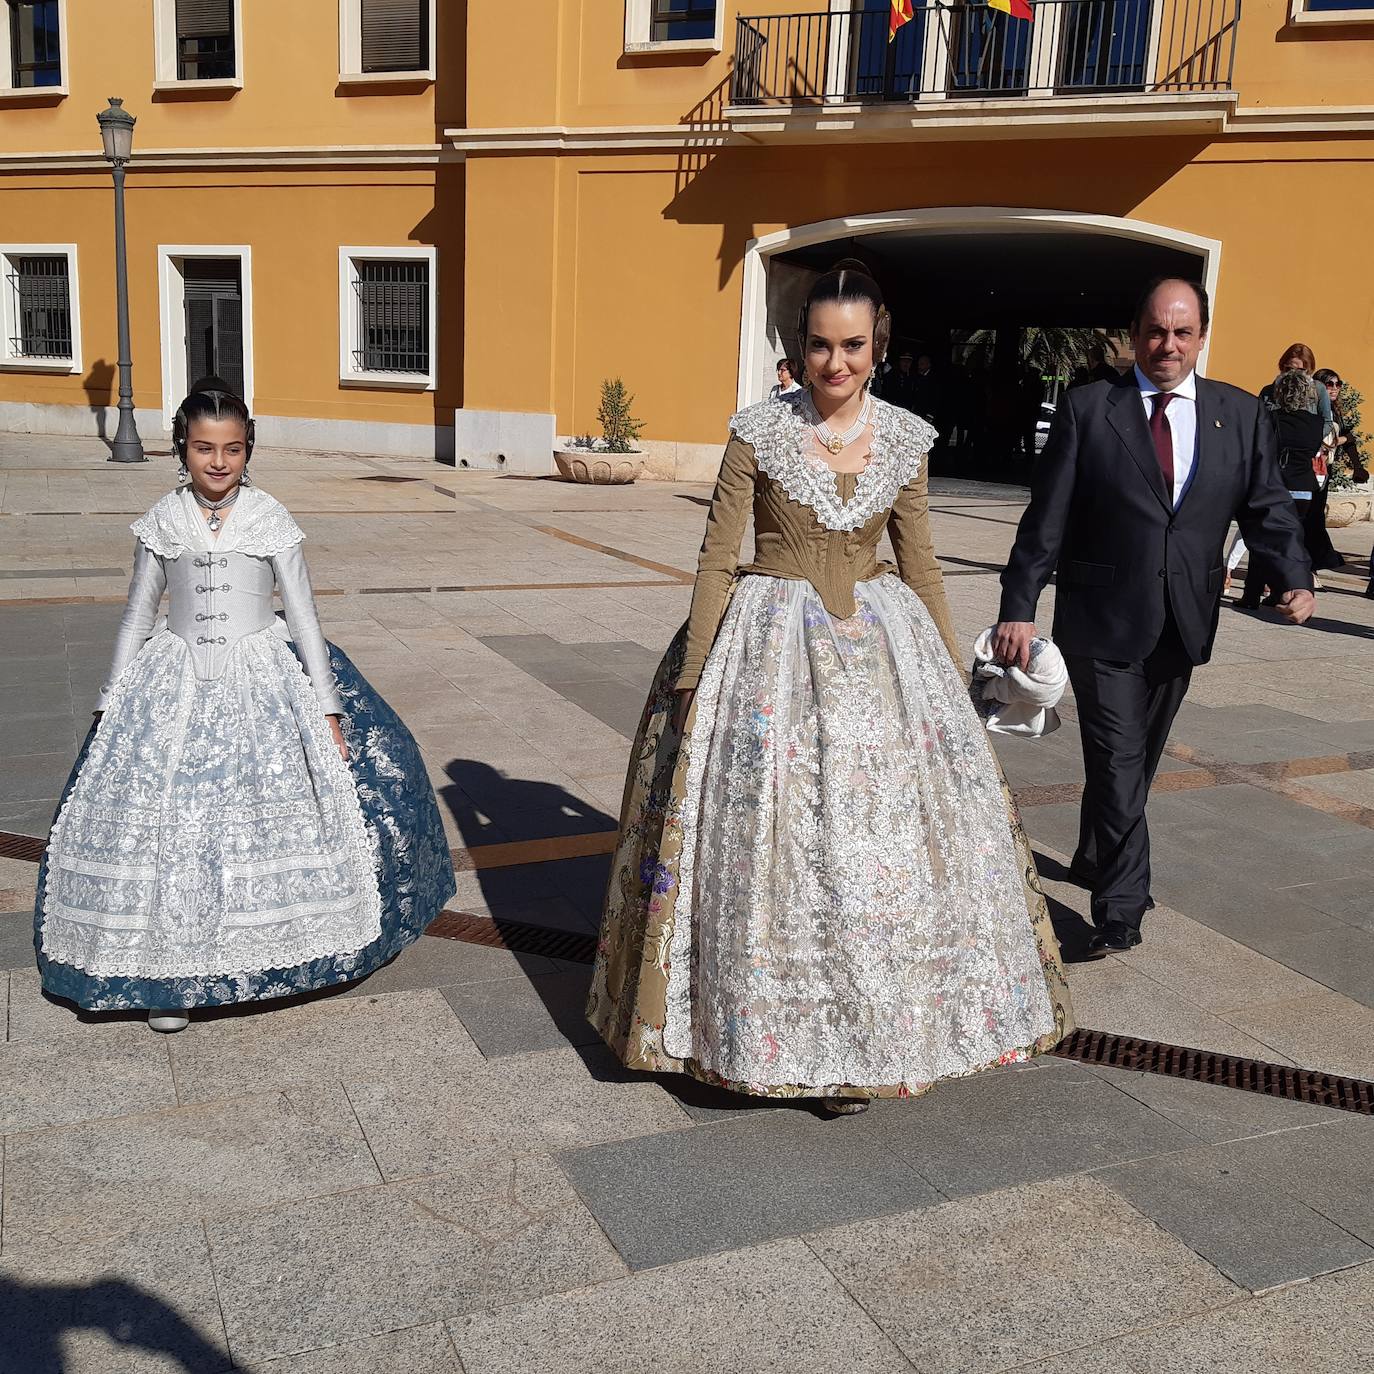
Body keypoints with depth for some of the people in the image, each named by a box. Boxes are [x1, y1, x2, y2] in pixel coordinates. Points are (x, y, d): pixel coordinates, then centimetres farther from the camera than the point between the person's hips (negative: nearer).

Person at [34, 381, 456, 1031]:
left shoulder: (271, 520, -3)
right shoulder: (162, 522, 1)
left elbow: (303, 615, 0)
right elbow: (137, 617, 9)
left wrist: (327, 707, -2)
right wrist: (110, 706, 8)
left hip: (262, 680, -1)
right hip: (175, 684, 1)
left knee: (272, 813, 1)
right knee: (166, 821, -1)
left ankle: (279, 949, 21)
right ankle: (170, 975, 13)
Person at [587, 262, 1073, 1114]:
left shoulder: (905, 438, 3)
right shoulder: (759, 433, -6)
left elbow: (920, 565, 9)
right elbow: (718, 560, -4)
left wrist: (953, 677, 10)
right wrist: (694, 677, -6)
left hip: (881, 649, 3)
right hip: (771, 650, -3)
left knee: (885, 832, 5)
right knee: (769, 837, 0)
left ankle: (857, 1038, 23)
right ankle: (778, 1031, 21)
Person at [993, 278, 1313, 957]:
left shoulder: (1241, 414, 6)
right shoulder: (1087, 409, -3)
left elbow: (1266, 507, 4)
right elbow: (1047, 518, -6)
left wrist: (1295, 578, -14)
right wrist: (1018, 607, -11)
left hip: (1182, 622, 4)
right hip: (1101, 620, -4)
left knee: (1138, 760, 17)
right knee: (1118, 761, -5)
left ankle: (1094, 862, 38)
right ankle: (1122, 908, 3)